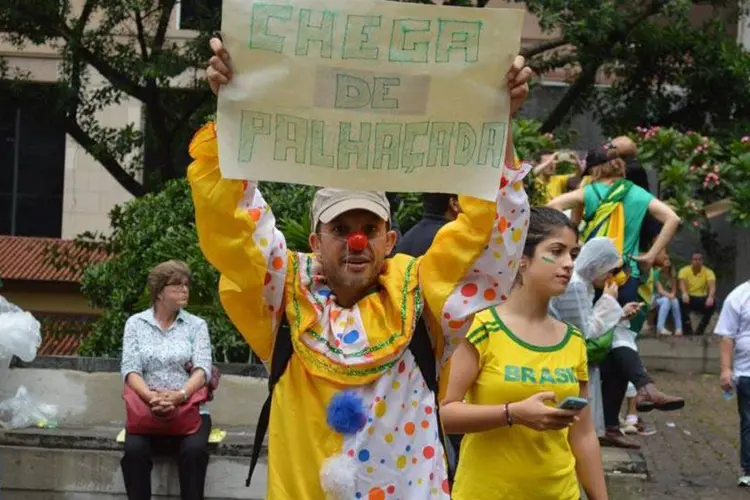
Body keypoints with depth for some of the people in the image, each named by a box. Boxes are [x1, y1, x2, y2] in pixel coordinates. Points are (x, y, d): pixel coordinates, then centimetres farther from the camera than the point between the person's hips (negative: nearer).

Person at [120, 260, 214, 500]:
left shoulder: (197, 325, 8)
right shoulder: (136, 323, 8)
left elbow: (202, 369, -5)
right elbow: (130, 369, -2)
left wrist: (180, 395, -25)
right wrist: (151, 396, -23)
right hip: (146, 409, 0)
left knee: (194, 450, -30)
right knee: (134, 450, -29)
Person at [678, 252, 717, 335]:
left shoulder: (708, 272, -5)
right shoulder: (684, 270, -6)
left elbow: (712, 286, -22)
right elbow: (682, 283, -26)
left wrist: (710, 297, -46)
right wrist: (684, 293, -50)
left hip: (702, 299, 1)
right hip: (689, 298, -1)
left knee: (712, 302, -30)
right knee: (682, 301, -34)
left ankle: (701, 328, -13)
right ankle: (688, 328, -19)